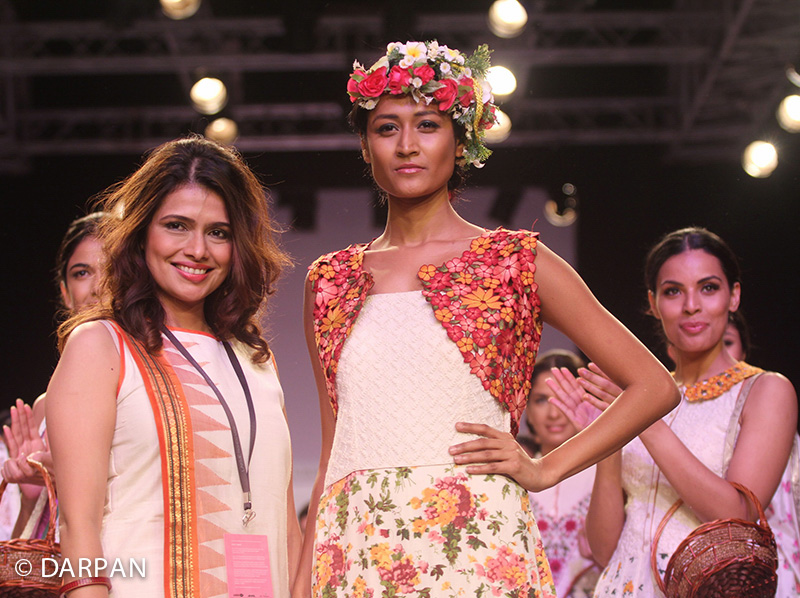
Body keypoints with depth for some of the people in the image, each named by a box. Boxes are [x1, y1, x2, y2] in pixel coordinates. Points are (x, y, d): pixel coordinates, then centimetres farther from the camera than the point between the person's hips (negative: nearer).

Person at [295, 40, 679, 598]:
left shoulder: (516, 262, 3)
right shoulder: (330, 281, 12)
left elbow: (655, 385, 3)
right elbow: (333, 452, 13)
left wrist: (545, 468, -2)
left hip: (476, 551, -2)